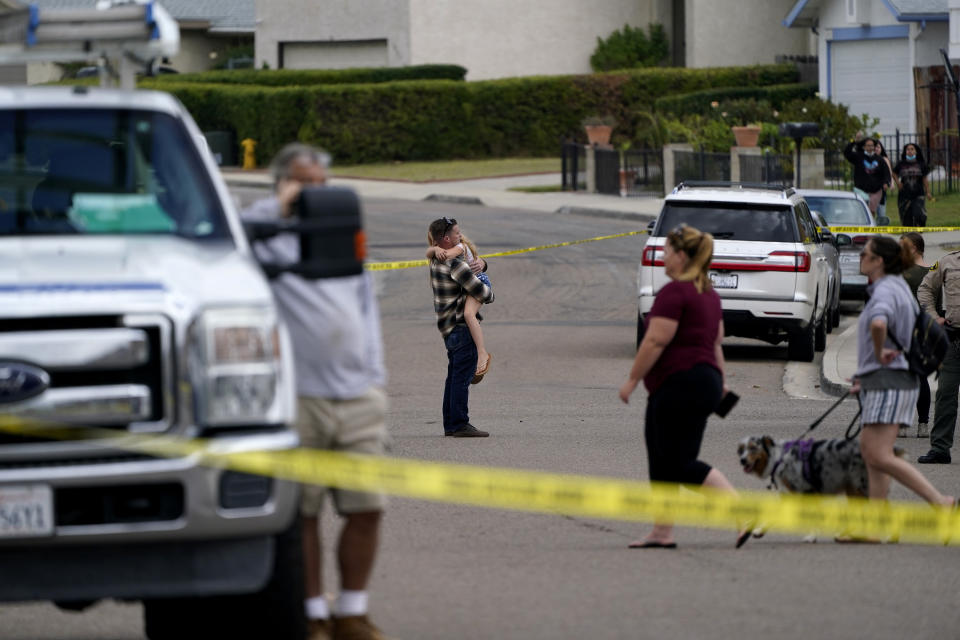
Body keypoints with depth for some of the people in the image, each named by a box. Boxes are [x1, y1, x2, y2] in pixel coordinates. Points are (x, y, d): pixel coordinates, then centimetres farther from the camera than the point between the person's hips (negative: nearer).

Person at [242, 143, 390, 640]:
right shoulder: (270, 241, 3)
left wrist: (374, 375, 16)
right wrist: (280, 206, -11)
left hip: (359, 398, 5)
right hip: (299, 399, -5)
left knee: (366, 508, 1)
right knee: (302, 513, -1)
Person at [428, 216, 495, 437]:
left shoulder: (436, 261, 14)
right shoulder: (454, 265, -17)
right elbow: (481, 292, -18)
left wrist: (480, 262, 2)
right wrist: (490, 294, 6)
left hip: (449, 327, 10)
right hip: (462, 326, -10)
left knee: (454, 376, 14)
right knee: (462, 376, -9)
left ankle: (450, 424, 17)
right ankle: (460, 424, -11)